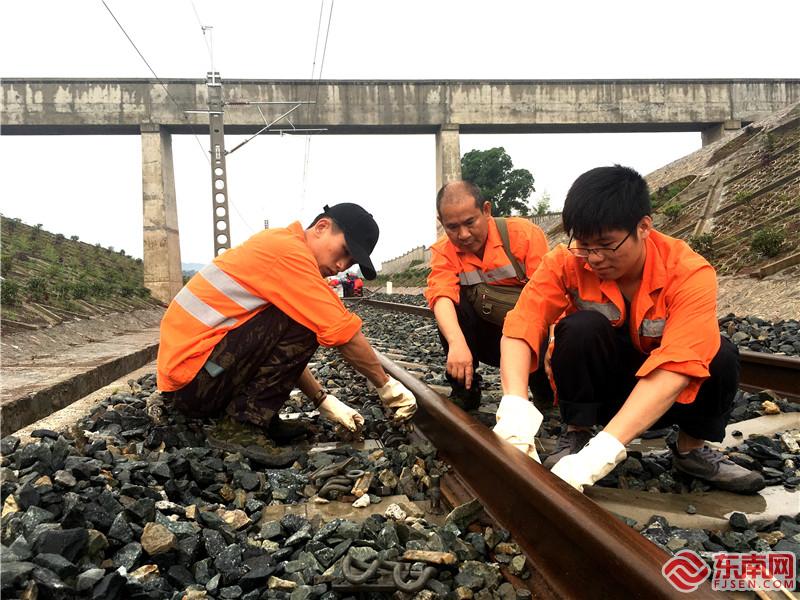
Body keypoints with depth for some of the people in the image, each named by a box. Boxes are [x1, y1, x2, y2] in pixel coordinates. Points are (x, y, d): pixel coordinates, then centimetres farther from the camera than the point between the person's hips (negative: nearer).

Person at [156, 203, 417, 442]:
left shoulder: (274, 246, 16)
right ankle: (251, 417, -9)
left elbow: (287, 351, 17)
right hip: (193, 379, -10)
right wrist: (387, 386, -5)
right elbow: (342, 331, -17)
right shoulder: (288, 249, -14)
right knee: (302, 322, -17)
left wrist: (325, 402, 11)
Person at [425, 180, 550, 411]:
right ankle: (465, 390, -11)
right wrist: (457, 342, -47)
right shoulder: (443, 251, -10)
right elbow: (441, 297, -28)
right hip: (488, 335, 3)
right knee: (454, 302, -23)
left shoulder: (524, 232, -16)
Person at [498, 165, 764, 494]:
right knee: (581, 328, -30)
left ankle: (691, 449, -2)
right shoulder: (567, 261, -20)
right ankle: (576, 435, -10)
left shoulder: (690, 273, -26)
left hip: (660, 391, 0)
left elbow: (677, 365, -39)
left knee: (720, 355, -29)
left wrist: (603, 450, -50)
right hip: (595, 386, 0)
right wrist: (514, 407, -50)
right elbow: (519, 328, -31)